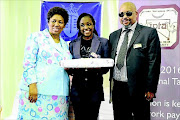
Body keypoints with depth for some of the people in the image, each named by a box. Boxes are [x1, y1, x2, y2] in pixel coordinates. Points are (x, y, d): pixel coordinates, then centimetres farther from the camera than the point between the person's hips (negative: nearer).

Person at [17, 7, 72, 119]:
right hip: (37, 90, -5)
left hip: (60, 93, 5)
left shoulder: (65, 44, 19)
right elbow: (28, 63, -6)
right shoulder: (36, 37, 3)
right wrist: (32, 85, -16)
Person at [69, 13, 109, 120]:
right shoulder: (73, 44, 12)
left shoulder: (103, 42, 5)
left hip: (95, 88, -2)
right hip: (77, 88, 2)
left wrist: (98, 68, -19)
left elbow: (107, 66, 3)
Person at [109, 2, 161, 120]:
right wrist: (111, 82, 5)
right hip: (117, 87, 5)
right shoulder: (114, 35, 14)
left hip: (138, 89, -5)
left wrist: (150, 89, -13)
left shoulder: (149, 33, -4)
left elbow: (154, 63, -8)